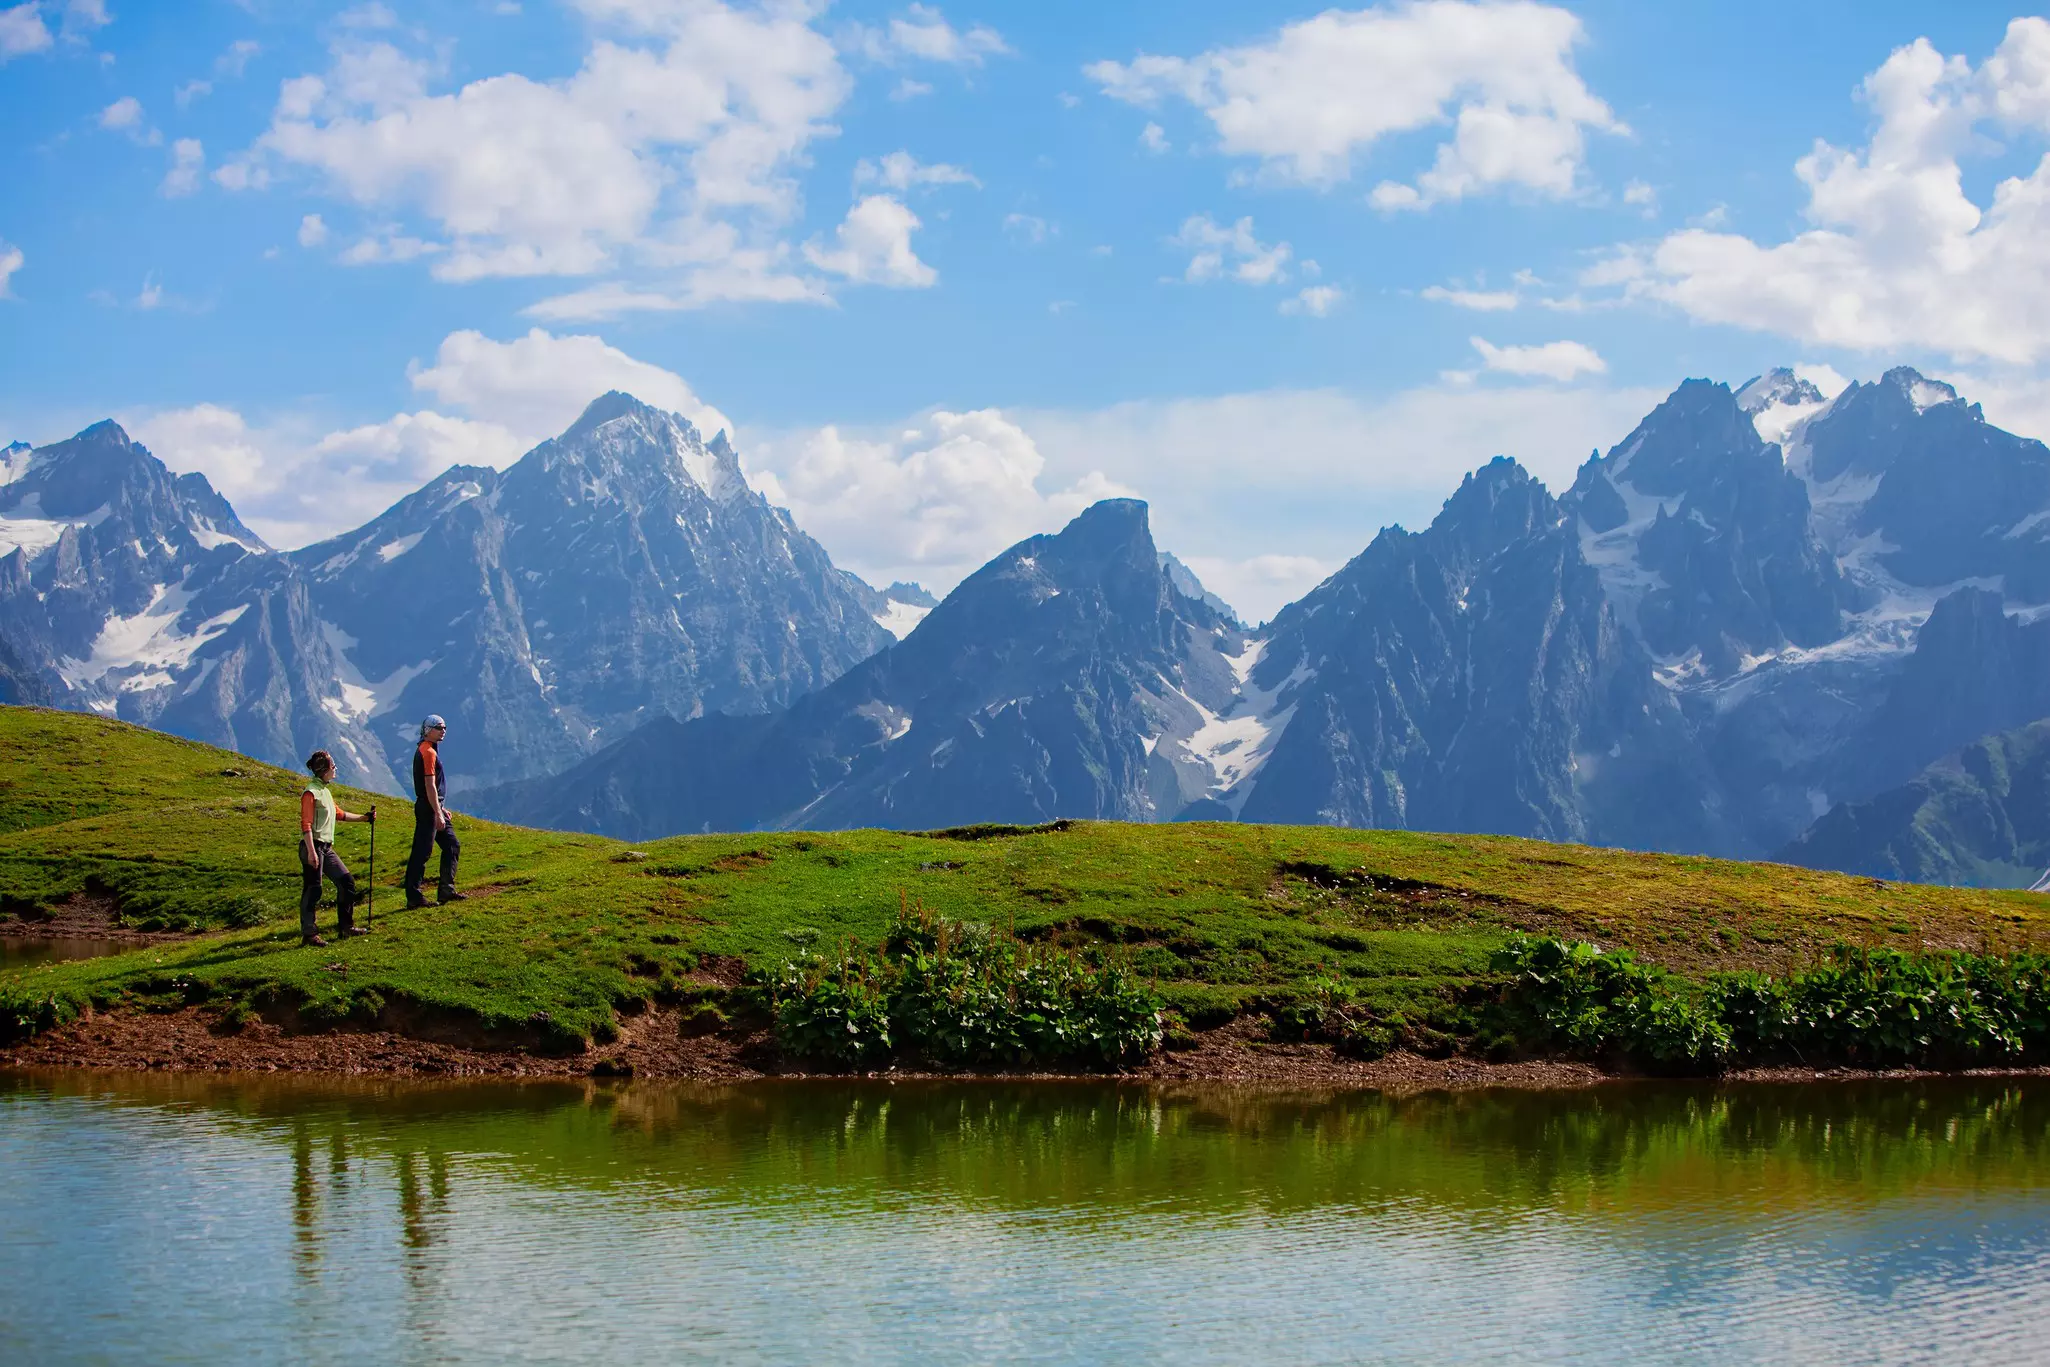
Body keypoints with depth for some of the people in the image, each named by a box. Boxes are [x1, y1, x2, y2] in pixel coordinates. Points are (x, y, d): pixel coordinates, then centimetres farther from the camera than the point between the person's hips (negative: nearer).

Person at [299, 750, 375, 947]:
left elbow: (339, 814, 30)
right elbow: (306, 824, -18)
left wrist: (364, 817, 33)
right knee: (312, 890, -6)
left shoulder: (325, 791, 16)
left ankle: (345, 925, 19)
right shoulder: (311, 793, -13)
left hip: (327, 848, 9)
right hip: (313, 847, -9)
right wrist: (311, 852, -24)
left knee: (346, 881, 9)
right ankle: (308, 934, -2)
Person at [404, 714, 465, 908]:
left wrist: (441, 808, 25)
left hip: (434, 808, 11)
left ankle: (446, 890, 18)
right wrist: (438, 814, -22)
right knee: (421, 853, -7)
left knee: (452, 846, 14)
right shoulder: (427, 752, -15)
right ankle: (414, 898, -5)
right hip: (428, 809, -11)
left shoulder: (428, 750, 16)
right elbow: (430, 786, -21)